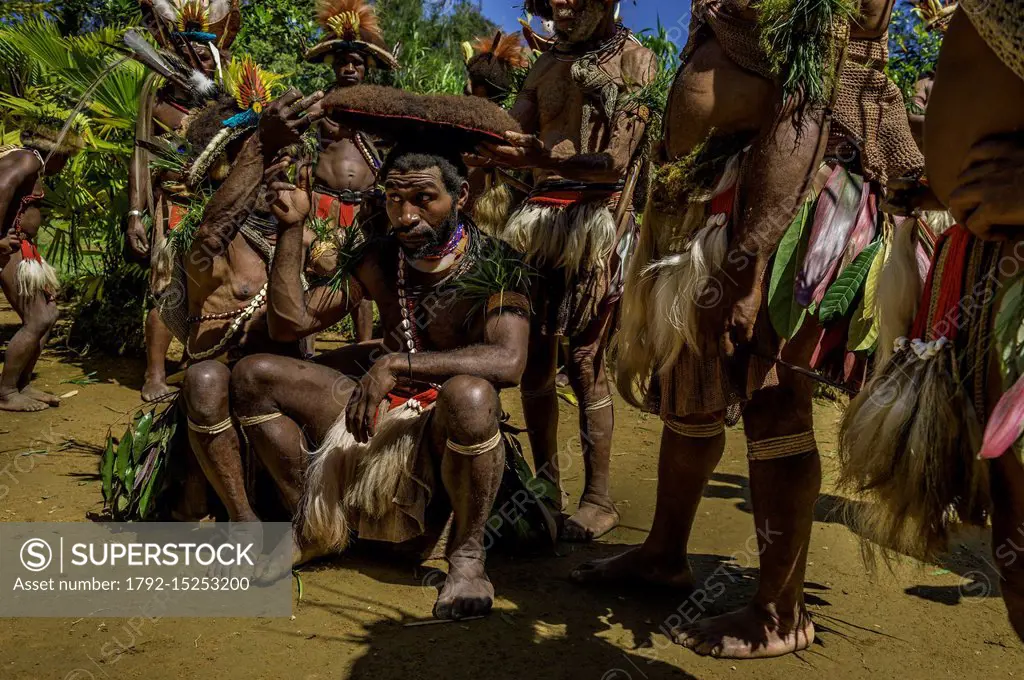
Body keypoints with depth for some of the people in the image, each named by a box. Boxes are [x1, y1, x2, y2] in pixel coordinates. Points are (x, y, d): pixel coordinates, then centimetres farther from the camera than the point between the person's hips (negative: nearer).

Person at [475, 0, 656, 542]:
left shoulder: (631, 58, 0)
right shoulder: (545, 65, 19)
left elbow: (619, 161, -12)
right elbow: (508, 139, 8)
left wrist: (543, 158, -28)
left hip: (597, 218, -6)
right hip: (541, 217, 6)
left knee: (583, 360, -8)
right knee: (532, 355, 4)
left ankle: (598, 500, 1)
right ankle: (545, 481, 15)